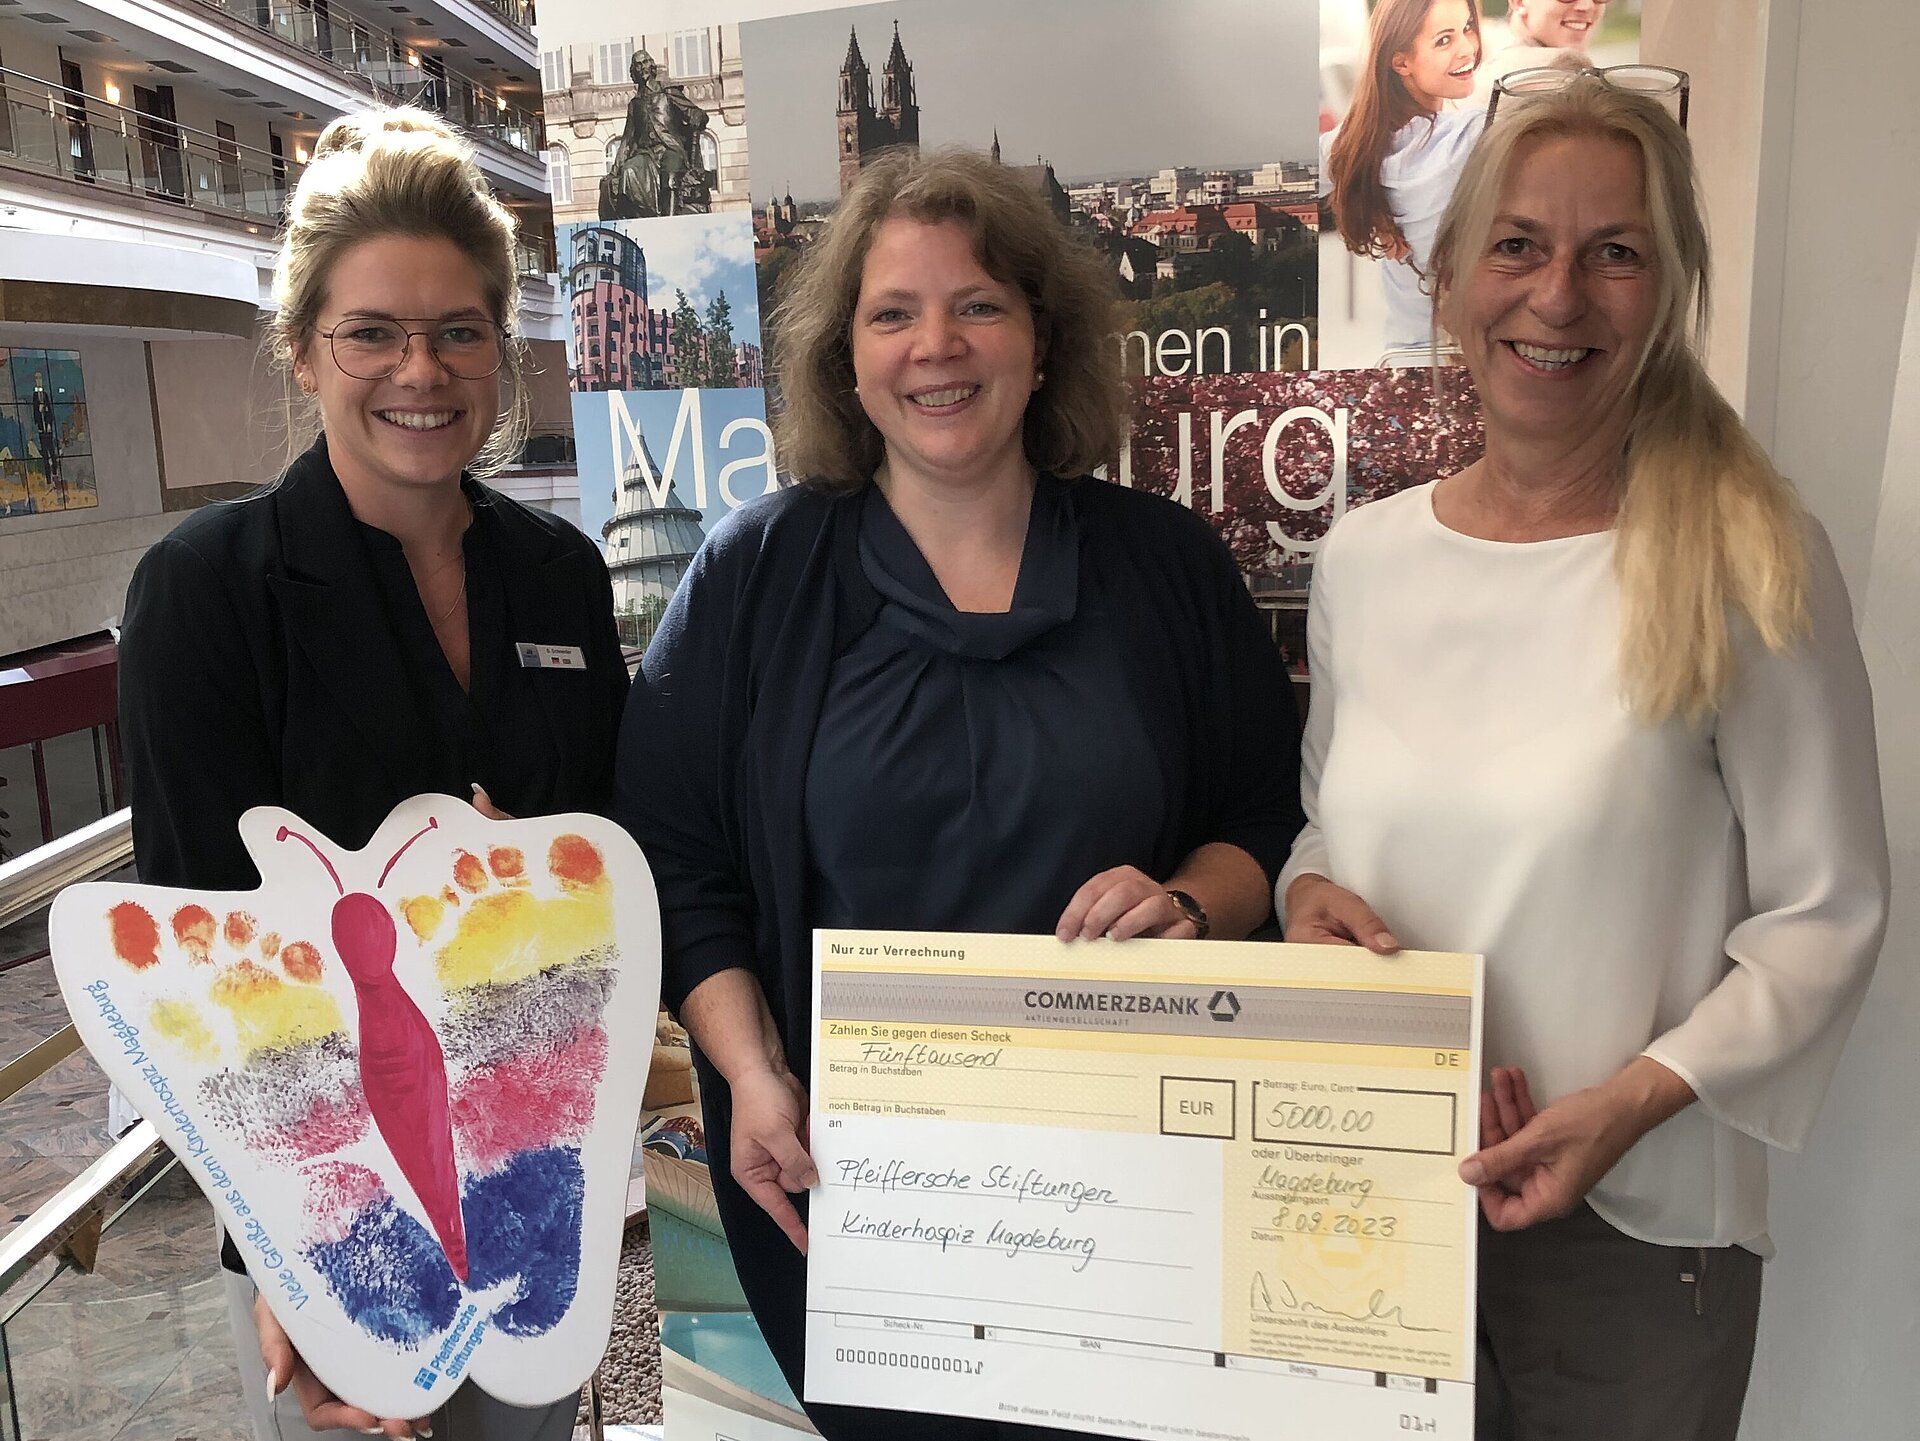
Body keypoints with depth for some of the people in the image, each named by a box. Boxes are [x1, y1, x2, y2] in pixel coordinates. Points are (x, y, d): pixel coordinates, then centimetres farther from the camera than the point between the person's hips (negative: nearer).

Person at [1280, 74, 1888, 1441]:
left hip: (1631, 1224, -3)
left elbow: (1826, 913, -8)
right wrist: (1307, 892, -8)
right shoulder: (1363, 558, 1)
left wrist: (1633, 1101, -19)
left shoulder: (1750, 562, -11)